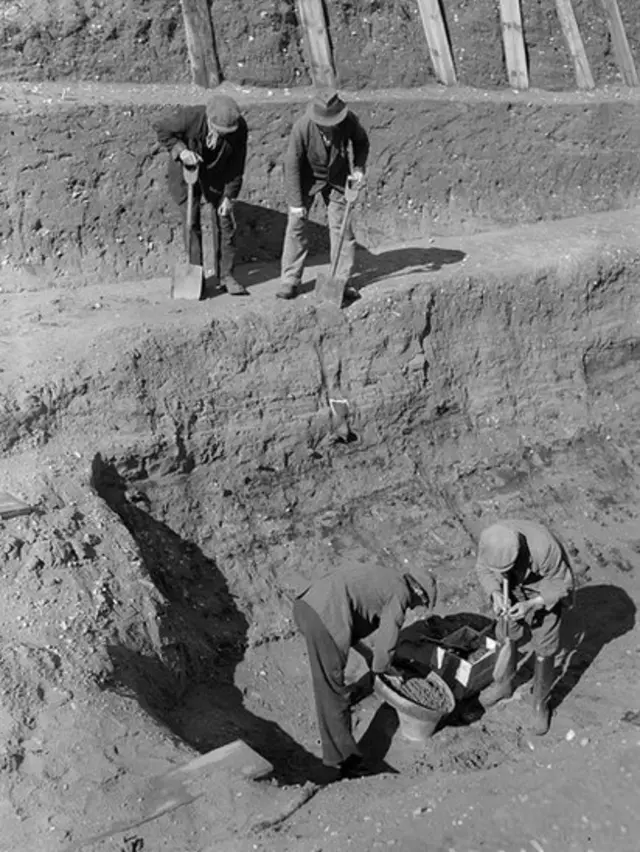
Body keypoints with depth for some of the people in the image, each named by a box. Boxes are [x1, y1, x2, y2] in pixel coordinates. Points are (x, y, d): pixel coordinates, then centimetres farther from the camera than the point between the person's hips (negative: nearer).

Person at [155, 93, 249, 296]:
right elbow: (161, 129, -13)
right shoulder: (189, 117, -32)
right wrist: (180, 150, -28)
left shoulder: (239, 128, -26)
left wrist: (229, 196, -11)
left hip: (217, 176, 2)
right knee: (191, 222, -3)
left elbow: (237, 165, -13)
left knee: (226, 222, -1)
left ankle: (227, 275, 9)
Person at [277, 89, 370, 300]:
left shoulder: (348, 120, -22)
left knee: (341, 227, 1)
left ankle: (341, 281, 11)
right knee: (296, 226, -5)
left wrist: (358, 168, -12)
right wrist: (296, 202, -20)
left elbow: (361, 141, 1)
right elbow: (292, 165, -21)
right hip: (308, 178, -2)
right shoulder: (302, 127, -30)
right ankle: (290, 281, 4)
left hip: (337, 178, 2)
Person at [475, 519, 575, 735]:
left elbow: (562, 584, -24)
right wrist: (495, 594, -28)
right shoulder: (488, 539, -31)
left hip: (546, 592, -4)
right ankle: (505, 684, 43)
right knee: (507, 638, 17)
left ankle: (540, 703, 28)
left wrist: (531, 605, -35)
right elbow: (483, 569, -10)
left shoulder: (544, 548, -42)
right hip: (512, 591, 4)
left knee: (544, 651, 5)